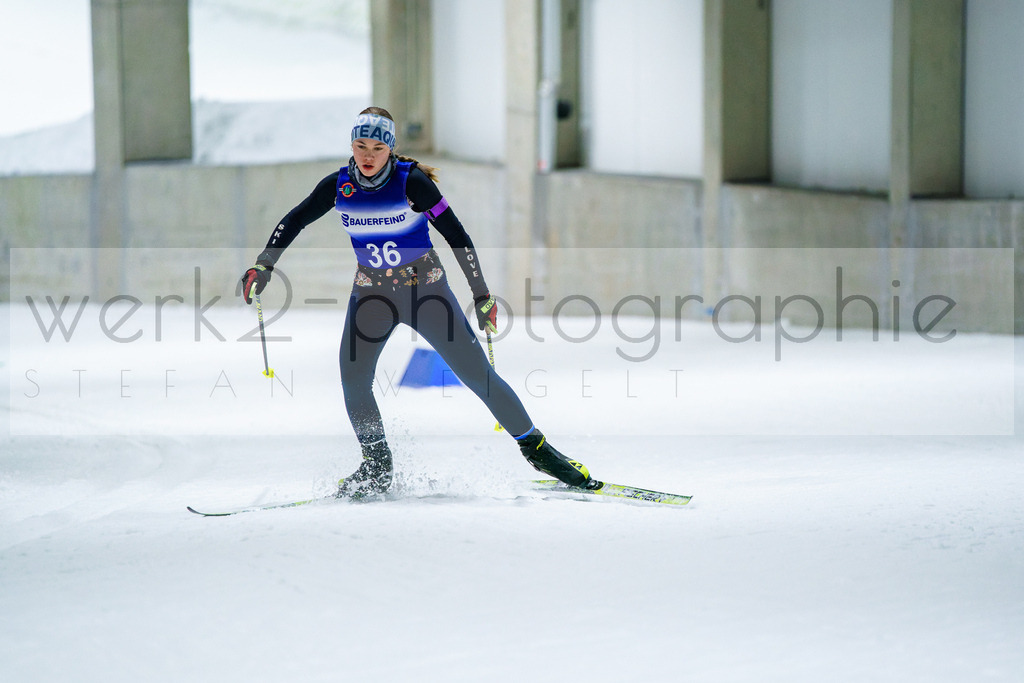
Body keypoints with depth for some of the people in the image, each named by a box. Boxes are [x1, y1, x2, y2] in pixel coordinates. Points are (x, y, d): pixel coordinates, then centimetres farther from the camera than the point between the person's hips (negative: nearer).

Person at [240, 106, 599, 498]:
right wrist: (263, 265, -6)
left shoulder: (411, 182, -17)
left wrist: (482, 296, -12)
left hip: (425, 287, -4)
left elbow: (455, 235, -13)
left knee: (476, 373, -7)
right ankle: (377, 468, 8)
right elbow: (293, 221, 7)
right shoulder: (339, 186, -6)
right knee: (353, 378, -10)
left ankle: (535, 448, 5)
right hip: (372, 292, 4)